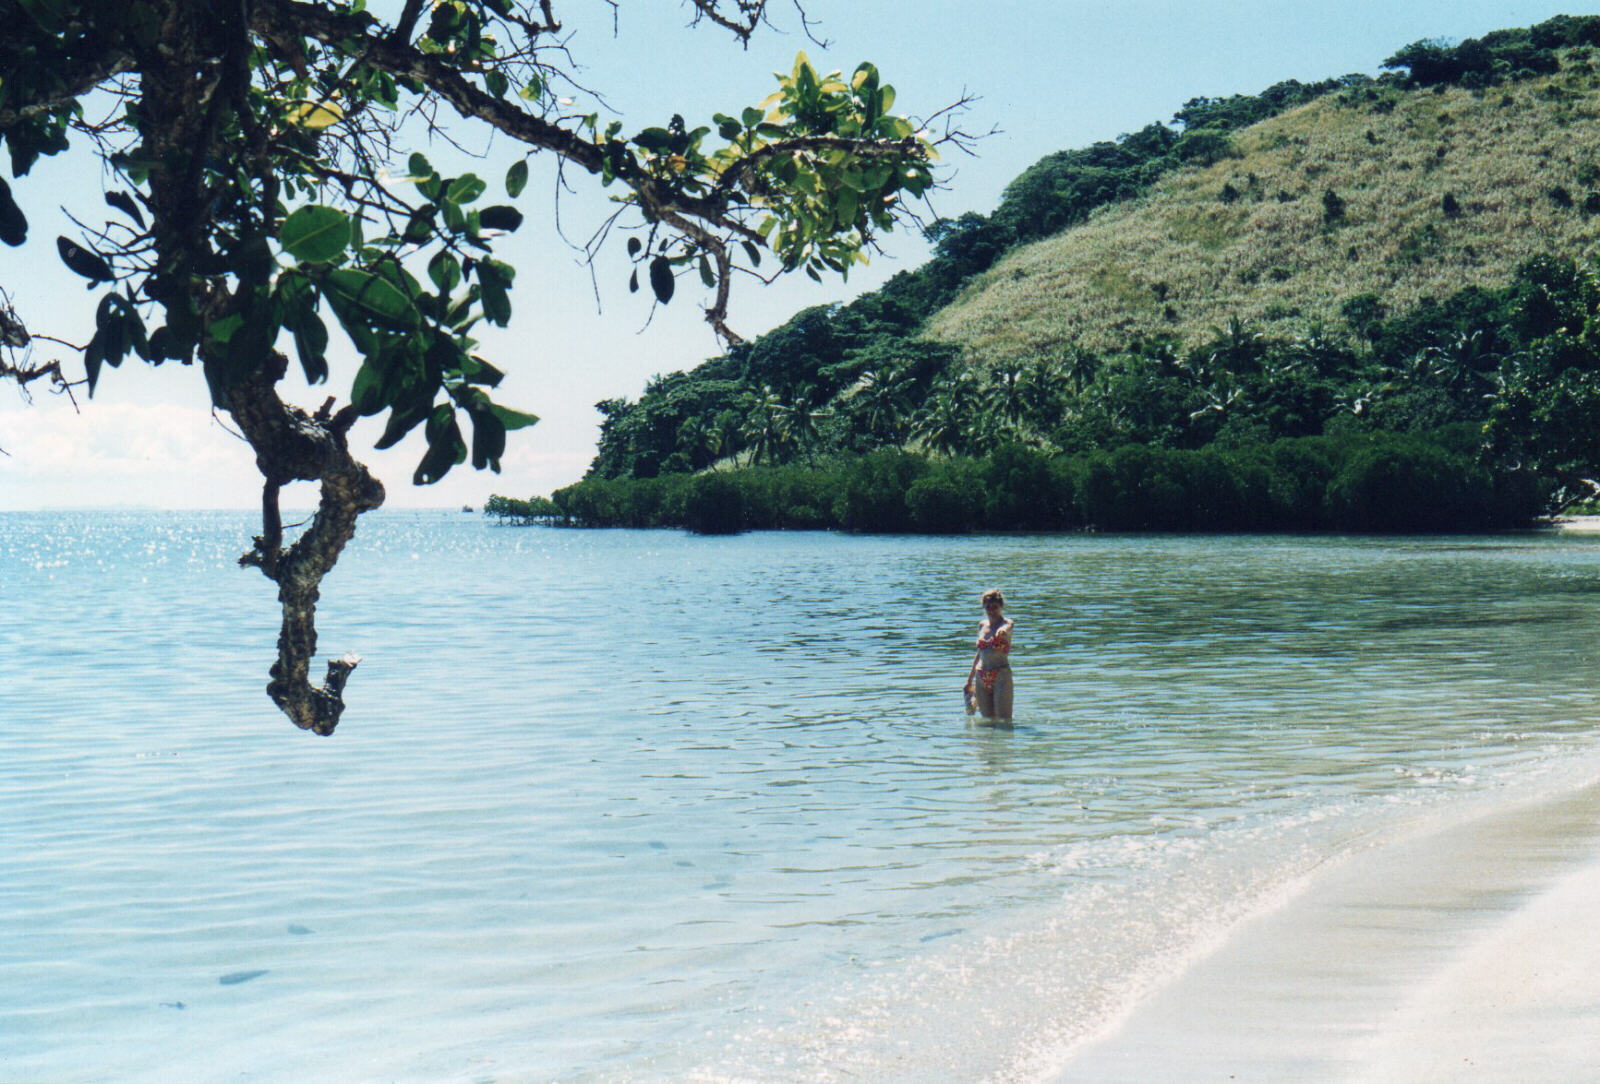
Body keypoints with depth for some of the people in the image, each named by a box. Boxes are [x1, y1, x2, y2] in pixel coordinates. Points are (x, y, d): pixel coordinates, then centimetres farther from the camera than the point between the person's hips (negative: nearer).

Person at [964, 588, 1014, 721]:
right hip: (981, 679, 5)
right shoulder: (982, 625, 13)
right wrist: (970, 679, 29)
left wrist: (1002, 630, -55)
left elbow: (1007, 627, -30)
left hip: (1001, 676, -5)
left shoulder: (1007, 623, -3)